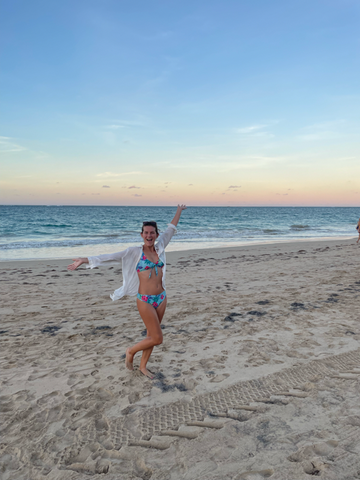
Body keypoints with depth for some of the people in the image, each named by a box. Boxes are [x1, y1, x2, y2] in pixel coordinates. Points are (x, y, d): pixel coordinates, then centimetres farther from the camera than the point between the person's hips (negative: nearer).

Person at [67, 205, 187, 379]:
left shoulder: (159, 247, 4)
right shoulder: (134, 252, -8)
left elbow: (170, 229, 16)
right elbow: (110, 257, -13)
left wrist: (178, 211, 27)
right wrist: (85, 260, -19)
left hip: (161, 298, 5)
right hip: (145, 300, -5)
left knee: (151, 335, 15)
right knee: (157, 338, -3)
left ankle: (143, 366, 34)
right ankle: (131, 351, 23)